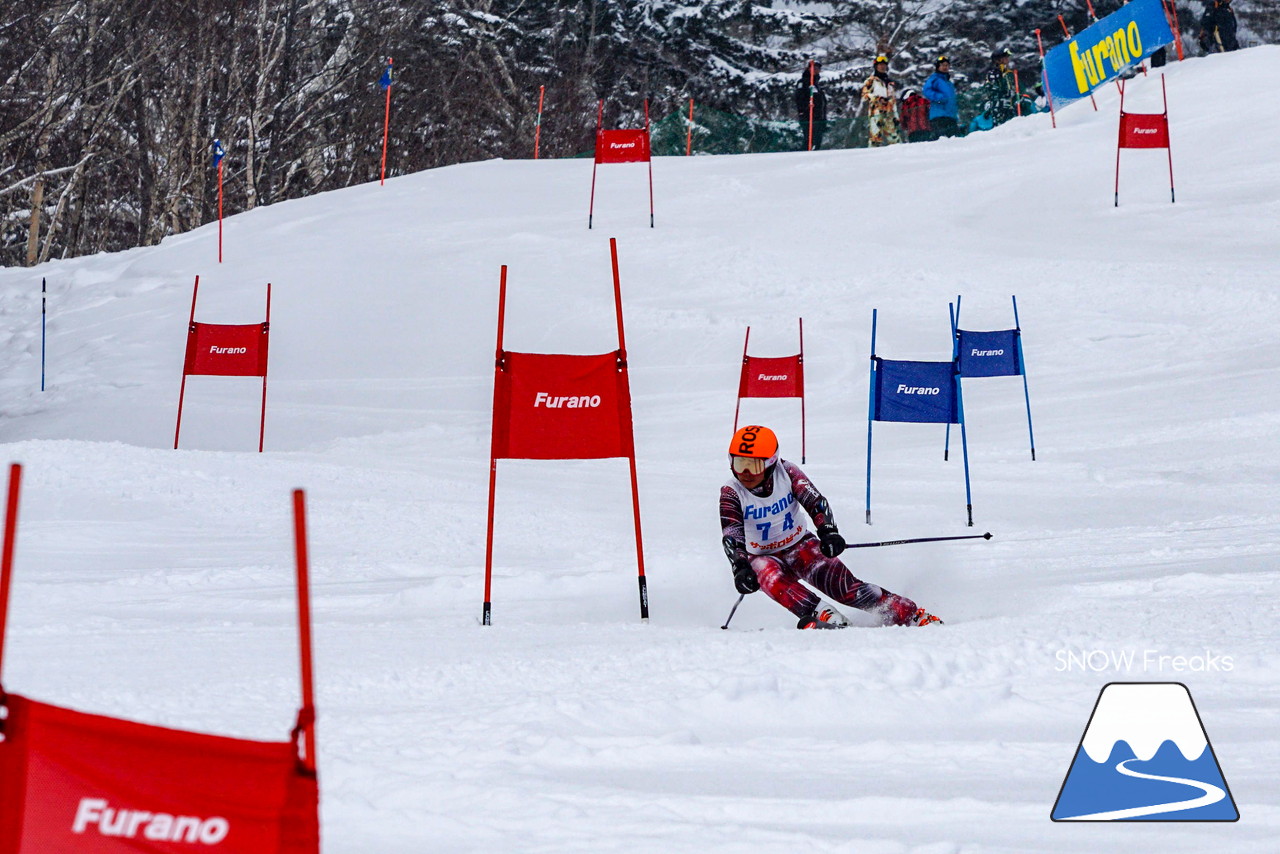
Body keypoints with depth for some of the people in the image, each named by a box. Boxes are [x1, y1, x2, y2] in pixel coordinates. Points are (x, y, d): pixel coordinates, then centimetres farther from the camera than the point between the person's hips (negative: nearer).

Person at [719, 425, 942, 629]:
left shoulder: (786, 473, -15)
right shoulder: (731, 493, -16)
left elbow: (815, 502, -22)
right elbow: (732, 538, -23)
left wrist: (828, 531, -41)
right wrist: (741, 568, -42)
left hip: (801, 547, 0)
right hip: (764, 557, 0)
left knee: (841, 584, -18)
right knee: (769, 576, -36)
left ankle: (911, 614, -12)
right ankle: (822, 615, -44)